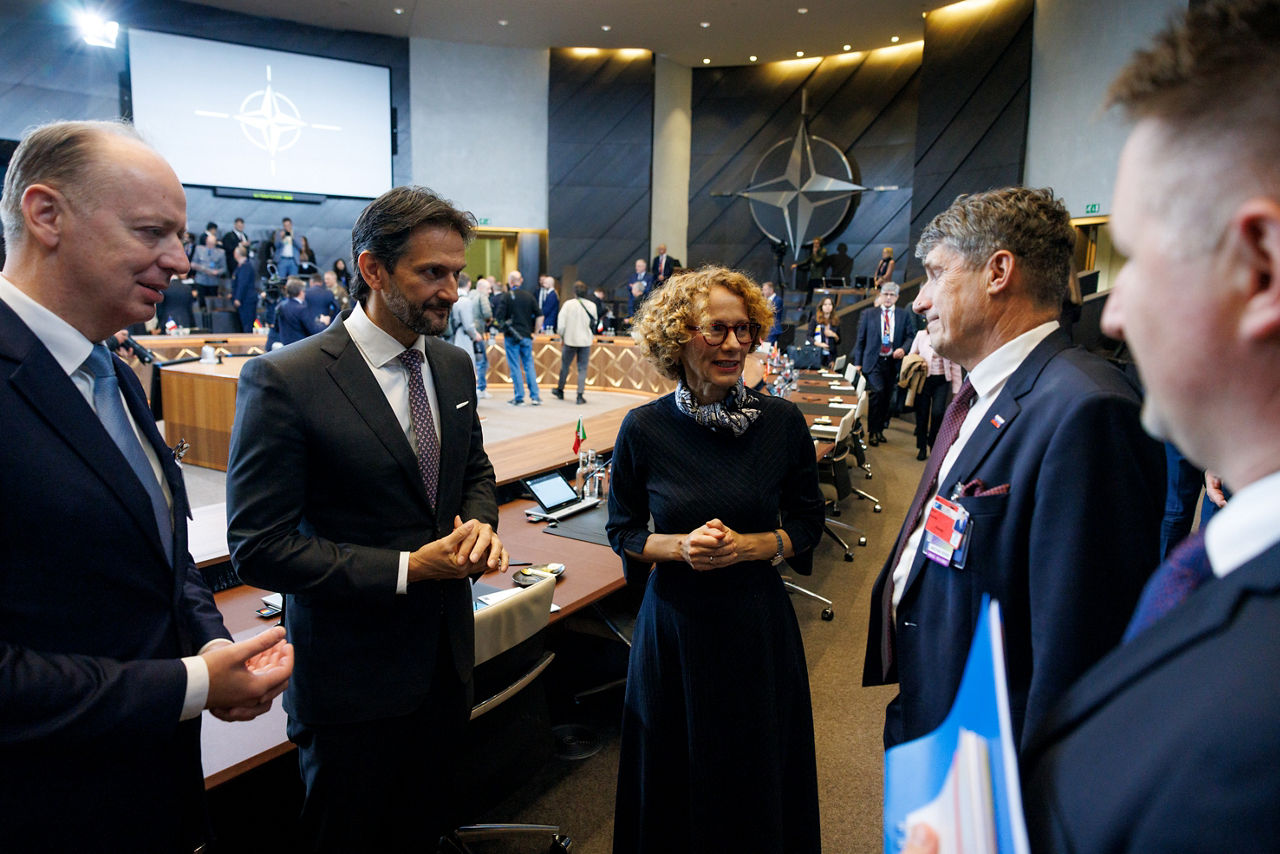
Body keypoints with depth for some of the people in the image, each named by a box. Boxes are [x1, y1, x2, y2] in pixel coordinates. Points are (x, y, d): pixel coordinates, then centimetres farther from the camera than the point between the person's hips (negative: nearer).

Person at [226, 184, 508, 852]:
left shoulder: (452, 366, 1)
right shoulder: (283, 381, -19)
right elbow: (258, 547, -19)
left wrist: (480, 524, -8)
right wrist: (407, 568, -22)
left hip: (445, 659, 6)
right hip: (353, 673, -5)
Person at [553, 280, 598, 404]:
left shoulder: (568, 304, -9)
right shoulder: (592, 306, -3)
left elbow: (561, 324, -8)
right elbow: (593, 324, 4)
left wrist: (562, 337, 8)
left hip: (570, 339, -1)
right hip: (586, 340, 1)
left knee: (565, 366, 15)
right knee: (582, 368, 5)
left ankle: (560, 390, 30)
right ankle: (580, 395, 1)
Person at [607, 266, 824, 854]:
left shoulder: (783, 421, -7)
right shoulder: (643, 429, -9)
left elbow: (808, 523, 2)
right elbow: (622, 530, 1)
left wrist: (748, 546, -16)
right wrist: (680, 546, -17)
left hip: (758, 622, 1)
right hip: (674, 623, 0)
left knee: (759, 779, 18)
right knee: (676, 778, 18)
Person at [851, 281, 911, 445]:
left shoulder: (904, 315, 9)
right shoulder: (868, 314, 6)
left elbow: (910, 336, 8)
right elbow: (860, 339, 6)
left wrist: (903, 349, -13)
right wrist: (857, 363, 2)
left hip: (893, 362, 2)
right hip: (873, 362, -2)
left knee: (887, 397, 6)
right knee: (877, 392, -17)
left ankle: (880, 430, 19)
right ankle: (873, 432, -7)